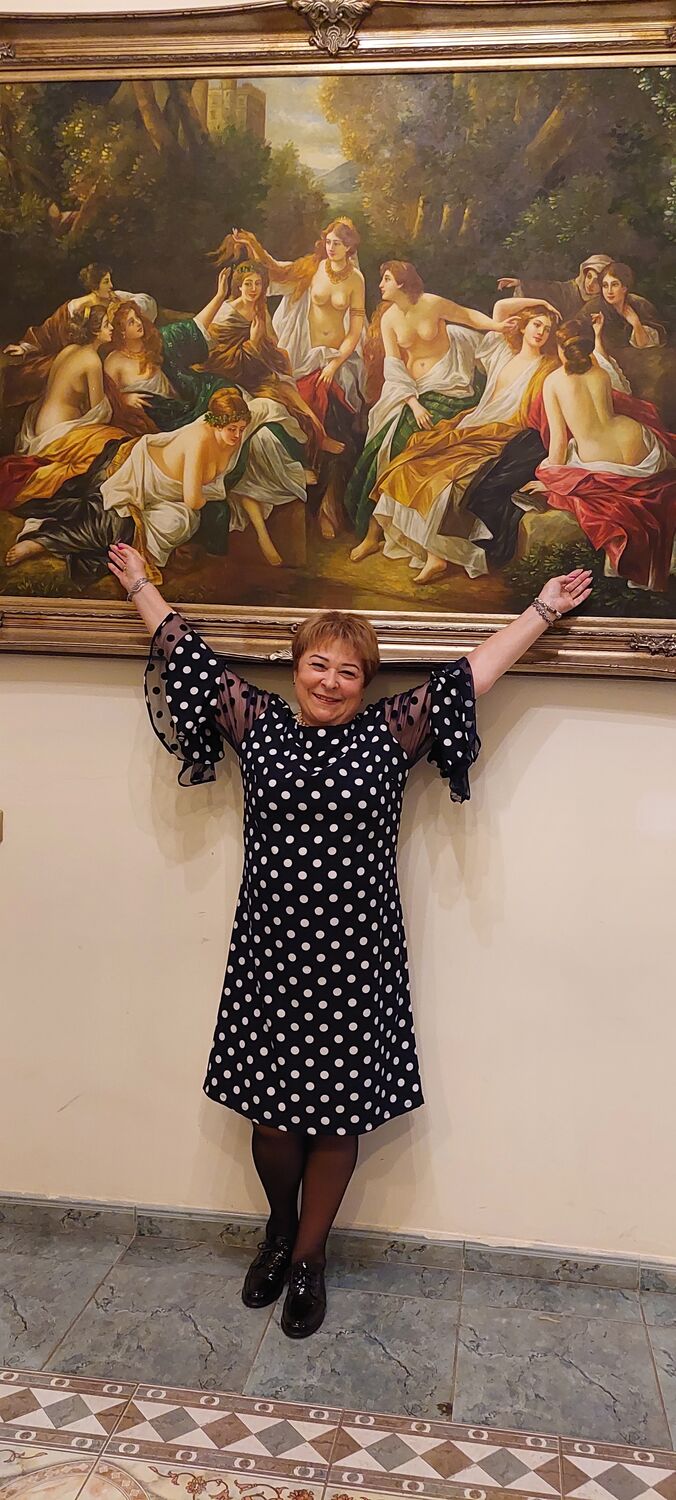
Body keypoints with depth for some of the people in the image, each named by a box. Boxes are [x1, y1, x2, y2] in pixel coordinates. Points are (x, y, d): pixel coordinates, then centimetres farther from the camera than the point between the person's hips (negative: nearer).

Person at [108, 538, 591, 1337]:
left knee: (338, 1114, 8)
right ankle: (280, 1227, 39)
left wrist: (542, 610, 7)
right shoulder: (257, 722, 4)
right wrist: (140, 586, 22)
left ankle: (308, 1258, 29)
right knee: (269, 1108, 10)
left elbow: (473, 671, 3)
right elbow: (190, 655, 13)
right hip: (269, 951, 1)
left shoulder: (392, 732, 0)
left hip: (355, 958, -1)